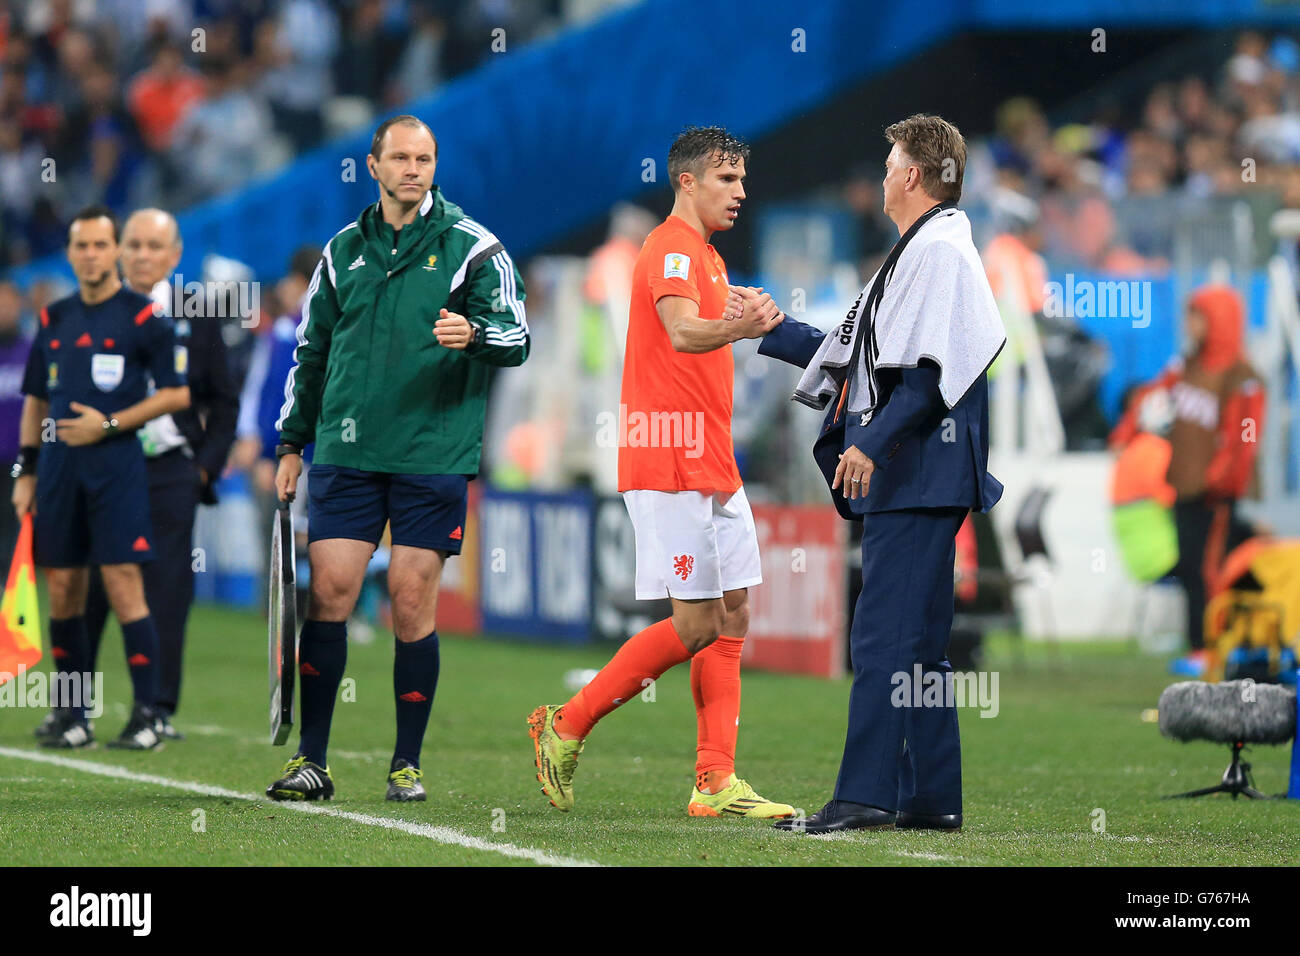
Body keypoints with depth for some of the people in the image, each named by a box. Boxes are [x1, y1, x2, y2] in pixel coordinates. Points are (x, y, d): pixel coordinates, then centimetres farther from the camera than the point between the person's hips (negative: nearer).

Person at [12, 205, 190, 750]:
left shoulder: (144, 318, -2)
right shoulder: (54, 319, 14)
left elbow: (177, 394, -4)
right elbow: (35, 398, 20)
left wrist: (108, 424, -11)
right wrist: (26, 472, 13)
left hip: (117, 465, -5)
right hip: (58, 465, 5)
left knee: (123, 583, -12)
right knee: (62, 589, 4)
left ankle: (145, 715, -8)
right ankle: (72, 715, 11)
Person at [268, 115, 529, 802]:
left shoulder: (473, 247, 2)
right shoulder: (344, 251, 12)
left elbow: (516, 338, -5)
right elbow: (311, 352, 19)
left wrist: (473, 334, -27)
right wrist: (292, 443, 17)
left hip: (433, 456, -2)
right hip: (347, 455, 2)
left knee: (413, 603, -2)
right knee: (329, 593, -5)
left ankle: (407, 762, 8)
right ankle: (311, 761, 0)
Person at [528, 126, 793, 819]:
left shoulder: (703, 255, 21)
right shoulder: (672, 249, -12)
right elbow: (680, 332, -31)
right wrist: (738, 328, -49)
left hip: (712, 469, 10)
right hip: (671, 468, -10)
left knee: (732, 616, 6)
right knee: (696, 625, -10)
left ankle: (715, 784, 6)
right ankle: (566, 727, 1)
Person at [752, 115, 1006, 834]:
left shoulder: (939, 250, -11)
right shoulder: (912, 254, 22)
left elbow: (931, 369, -22)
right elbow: (858, 355, 29)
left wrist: (874, 442, -25)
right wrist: (772, 329, 34)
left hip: (918, 476, -11)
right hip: (903, 479, 11)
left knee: (884, 634, -13)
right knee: (915, 639, 11)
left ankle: (864, 795, -16)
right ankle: (930, 798, 14)